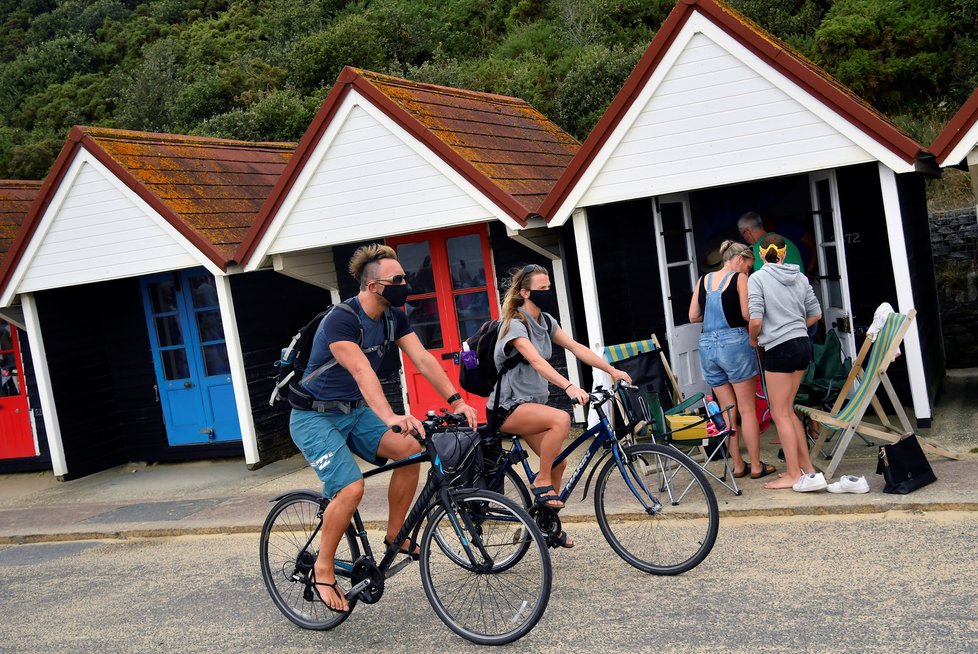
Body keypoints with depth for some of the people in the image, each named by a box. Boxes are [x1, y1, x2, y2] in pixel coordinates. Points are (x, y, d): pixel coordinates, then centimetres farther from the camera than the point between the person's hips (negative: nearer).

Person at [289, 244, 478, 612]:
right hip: (316, 416, -7)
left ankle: (395, 534, 0)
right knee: (351, 488, -25)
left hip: (355, 412, 7)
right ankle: (323, 570, -5)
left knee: (410, 449, -16)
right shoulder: (341, 321, -25)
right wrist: (390, 417, -54)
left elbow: (422, 359, -9)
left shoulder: (394, 318, -2)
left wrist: (456, 400, -21)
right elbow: (362, 371, -40)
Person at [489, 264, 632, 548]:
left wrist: (611, 370, -8)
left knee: (557, 462, 3)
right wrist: (569, 387, -47)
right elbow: (536, 361, -33)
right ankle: (541, 483, -15)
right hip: (508, 407, -8)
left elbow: (576, 348, 2)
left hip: (532, 402, 8)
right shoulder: (515, 325, -18)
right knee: (560, 419, -31)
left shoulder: (545, 321, 8)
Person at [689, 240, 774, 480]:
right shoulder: (740, 279, -3)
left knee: (728, 410, 12)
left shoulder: (703, 280, 12)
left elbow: (693, 316, 12)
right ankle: (756, 465, 7)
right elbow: (747, 314, -12)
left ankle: (738, 465, 15)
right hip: (735, 342, -5)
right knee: (748, 410, 3)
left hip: (707, 346, 5)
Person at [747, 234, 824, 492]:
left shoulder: (757, 278, -9)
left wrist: (753, 339, 2)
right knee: (787, 410, 16)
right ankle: (806, 467, 17)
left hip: (779, 348, -7)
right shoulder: (799, 277, 8)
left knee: (780, 413, 2)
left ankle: (794, 475, 4)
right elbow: (815, 314, 11)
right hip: (802, 344, 7)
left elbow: (756, 319, -17)